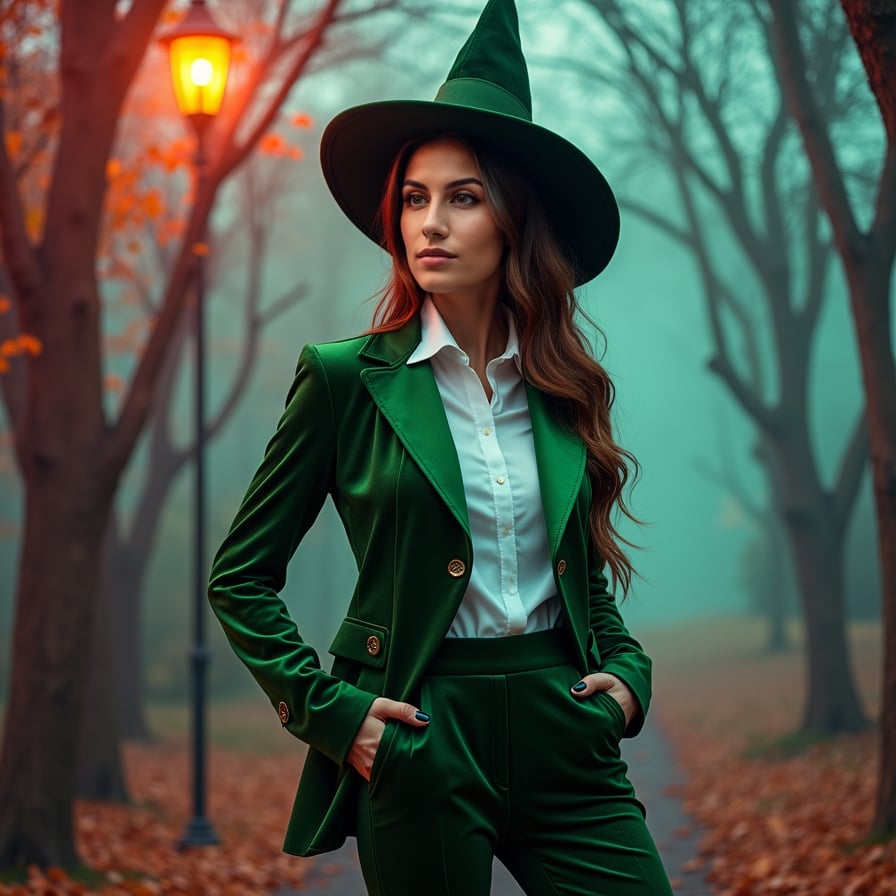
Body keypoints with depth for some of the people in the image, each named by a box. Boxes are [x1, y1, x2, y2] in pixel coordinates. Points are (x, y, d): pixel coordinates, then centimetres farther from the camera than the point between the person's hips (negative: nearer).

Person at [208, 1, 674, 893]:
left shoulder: (563, 385, 8)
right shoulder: (346, 377, -3)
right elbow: (240, 576, 2)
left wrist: (626, 670, 5)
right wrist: (326, 709, -7)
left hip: (564, 729, 3)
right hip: (420, 744, -3)